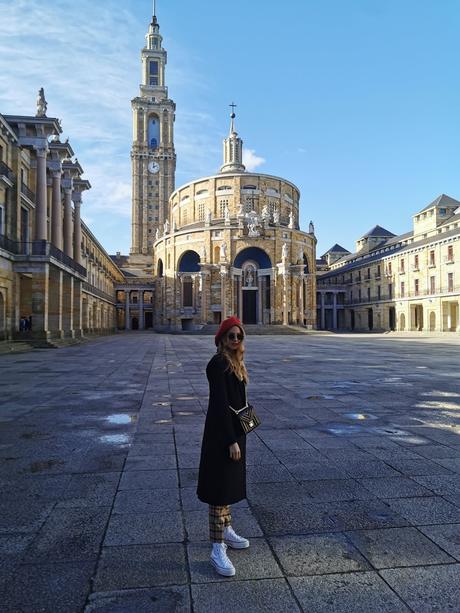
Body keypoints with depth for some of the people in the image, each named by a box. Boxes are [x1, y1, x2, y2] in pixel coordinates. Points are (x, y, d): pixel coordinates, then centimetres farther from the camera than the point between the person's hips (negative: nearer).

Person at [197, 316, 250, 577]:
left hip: (235, 431, 10)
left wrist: (237, 437, 18)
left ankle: (226, 530, 37)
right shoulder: (218, 364, -19)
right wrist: (231, 441, -22)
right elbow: (220, 404, -22)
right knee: (220, 488, -2)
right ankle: (218, 548, 7)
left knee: (231, 483, 21)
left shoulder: (235, 362, 9)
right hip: (221, 434, -9)